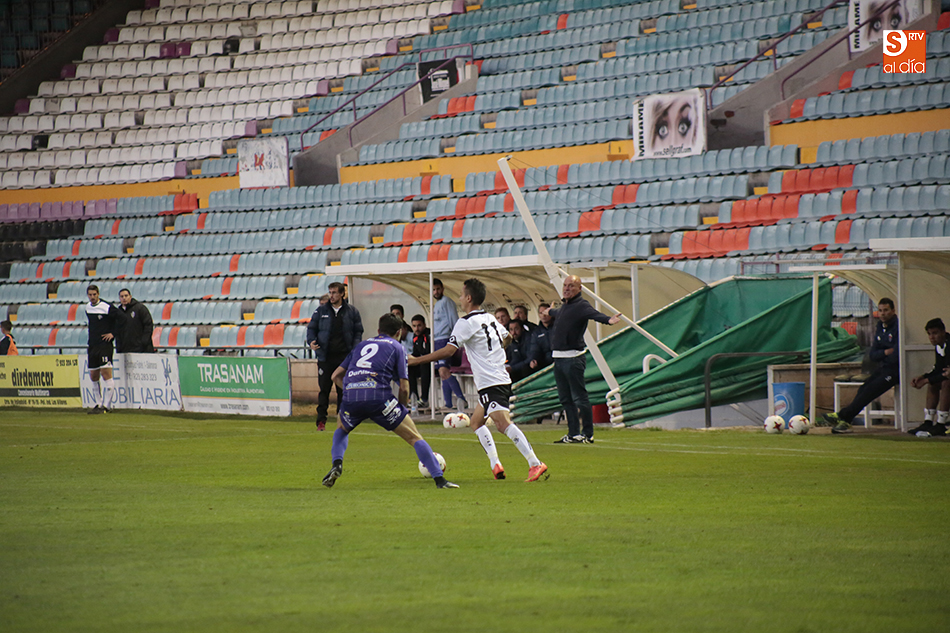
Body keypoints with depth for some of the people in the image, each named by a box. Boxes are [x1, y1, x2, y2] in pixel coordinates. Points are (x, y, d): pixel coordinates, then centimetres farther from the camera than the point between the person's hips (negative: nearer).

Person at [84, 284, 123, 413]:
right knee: (93, 376, 9)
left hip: (105, 345, -8)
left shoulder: (107, 307, -11)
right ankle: (98, 404, 18)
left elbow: (121, 317, -12)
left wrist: (113, 333, -11)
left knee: (106, 374, -12)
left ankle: (106, 405, -13)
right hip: (92, 345, 8)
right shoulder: (88, 307, 12)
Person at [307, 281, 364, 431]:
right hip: (326, 357, 0)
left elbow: (358, 331, 10)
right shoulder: (321, 311, 6)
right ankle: (321, 420, 3)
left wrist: (355, 349, -5)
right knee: (324, 389, -1)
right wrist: (311, 341, -9)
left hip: (344, 357, 0)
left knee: (343, 389, 3)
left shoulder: (352, 312, 5)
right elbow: (312, 327, 10)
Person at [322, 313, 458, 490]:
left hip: (350, 397, 3)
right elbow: (404, 387, 9)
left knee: (342, 429, 36)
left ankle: (337, 464, 10)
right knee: (414, 437, 7)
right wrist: (402, 408, 24)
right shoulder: (396, 347, 17)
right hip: (378, 396, -3)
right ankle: (439, 479, -3)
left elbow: (336, 375, 26)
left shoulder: (361, 345, 29)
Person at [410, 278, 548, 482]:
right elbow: (505, 338, 31)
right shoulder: (490, 318, 15)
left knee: (503, 423, -19)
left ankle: (535, 464, -29)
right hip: (502, 379, 10)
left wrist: (417, 360, -14)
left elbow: (449, 350, -18)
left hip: (490, 384, -10)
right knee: (476, 421, 18)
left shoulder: (466, 323, -11)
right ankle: (495, 464, 7)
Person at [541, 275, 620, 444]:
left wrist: (608, 320, -51)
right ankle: (573, 434, 19)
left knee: (579, 398, -7)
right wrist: (550, 312, 64)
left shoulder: (581, 305, -10)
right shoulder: (564, 306, 17)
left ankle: (588, 434, -1)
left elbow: (594, 314, -30)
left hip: (573, 359, -9)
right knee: (565, 399, 12)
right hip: (558, 358, 9)